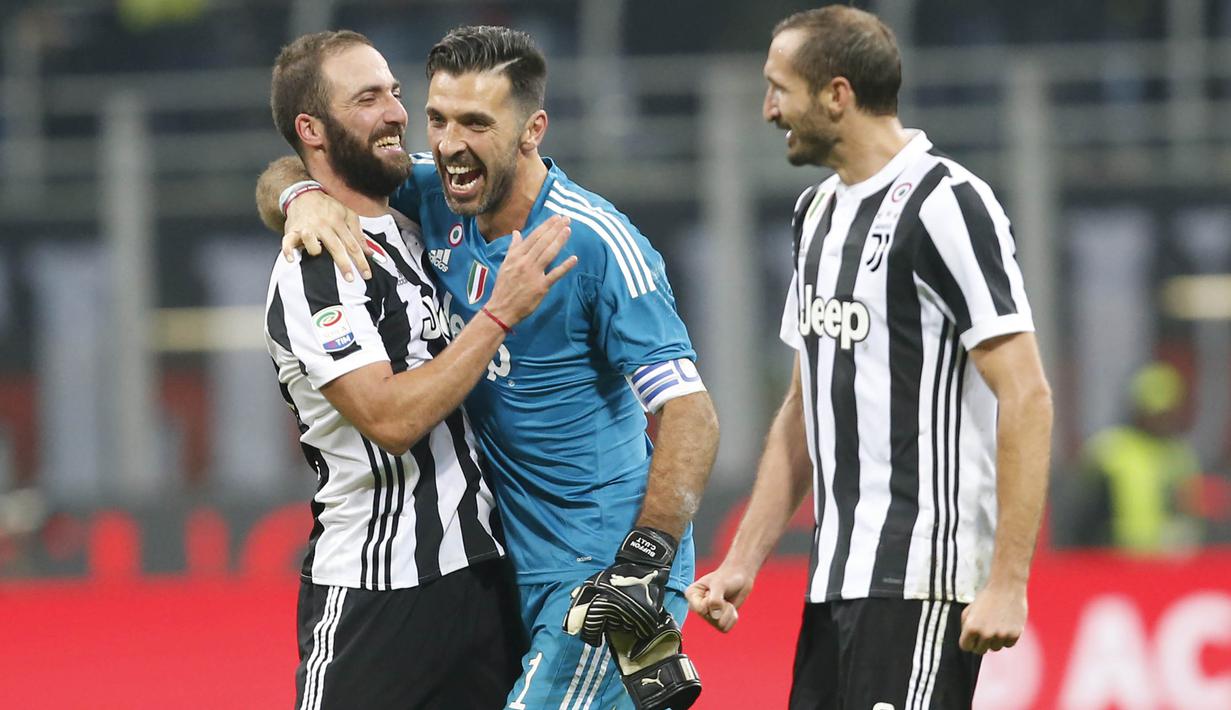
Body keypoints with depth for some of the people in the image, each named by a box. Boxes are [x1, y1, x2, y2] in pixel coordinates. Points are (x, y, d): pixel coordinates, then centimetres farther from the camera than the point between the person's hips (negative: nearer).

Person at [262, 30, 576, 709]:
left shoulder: (410, 233, 15)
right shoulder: (314, 269, -12)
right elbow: (389, 417, -23)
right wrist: (501, 313, -21)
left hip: (479, 573, 8)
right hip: (374, 595, -8)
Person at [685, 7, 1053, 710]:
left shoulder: (947, 204, -11)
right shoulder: (819, 210, 16)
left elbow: (1027, 398, -16)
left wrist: (1008, 584, -21)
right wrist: (742, 565, 16)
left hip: (922, 582, -9)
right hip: (834, 584, 9)